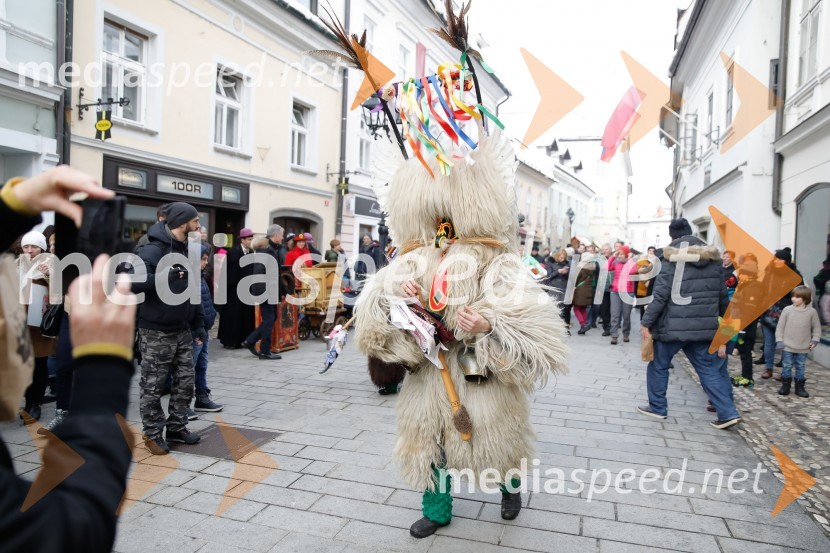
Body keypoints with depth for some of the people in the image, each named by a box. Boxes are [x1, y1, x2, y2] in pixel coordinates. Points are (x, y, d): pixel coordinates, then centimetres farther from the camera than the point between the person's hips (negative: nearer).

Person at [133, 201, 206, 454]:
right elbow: (132, 282, -27)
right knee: (152, 386, 5)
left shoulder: (187, 251, 10)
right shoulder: (153, 250, -15)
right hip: (156, 332, -7)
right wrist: (163, 277, -35)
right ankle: (153, 434, 18)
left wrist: (198, 324, 14)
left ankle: (177, 428, 26)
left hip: (182, 331, 8)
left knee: (185, 382, 12)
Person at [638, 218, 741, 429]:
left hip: (673, 325, -5)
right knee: (708, 369, 12)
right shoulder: (712, 259, 8)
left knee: (658, 365, 12)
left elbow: (660, 295, -15)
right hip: (704, 326, 5)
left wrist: (646, 322, -9)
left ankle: (657, 407, 20)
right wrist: (718, 321, 26)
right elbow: (722, 296, 14)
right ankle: (728, 413, 7)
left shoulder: (672, 260, -9)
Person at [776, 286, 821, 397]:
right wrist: (779, 340, -3)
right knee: (787, 366, 7)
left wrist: (815, 340, -4)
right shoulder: (787, 310, -6)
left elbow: (816, 328, 6)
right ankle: (785, 386, 16)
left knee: (800, 367, 11)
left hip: (803, 347, 1)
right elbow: (780, 326, 0)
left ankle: (800, 387, 19)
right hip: (788, 346, 0)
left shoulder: (812, 312, -4)